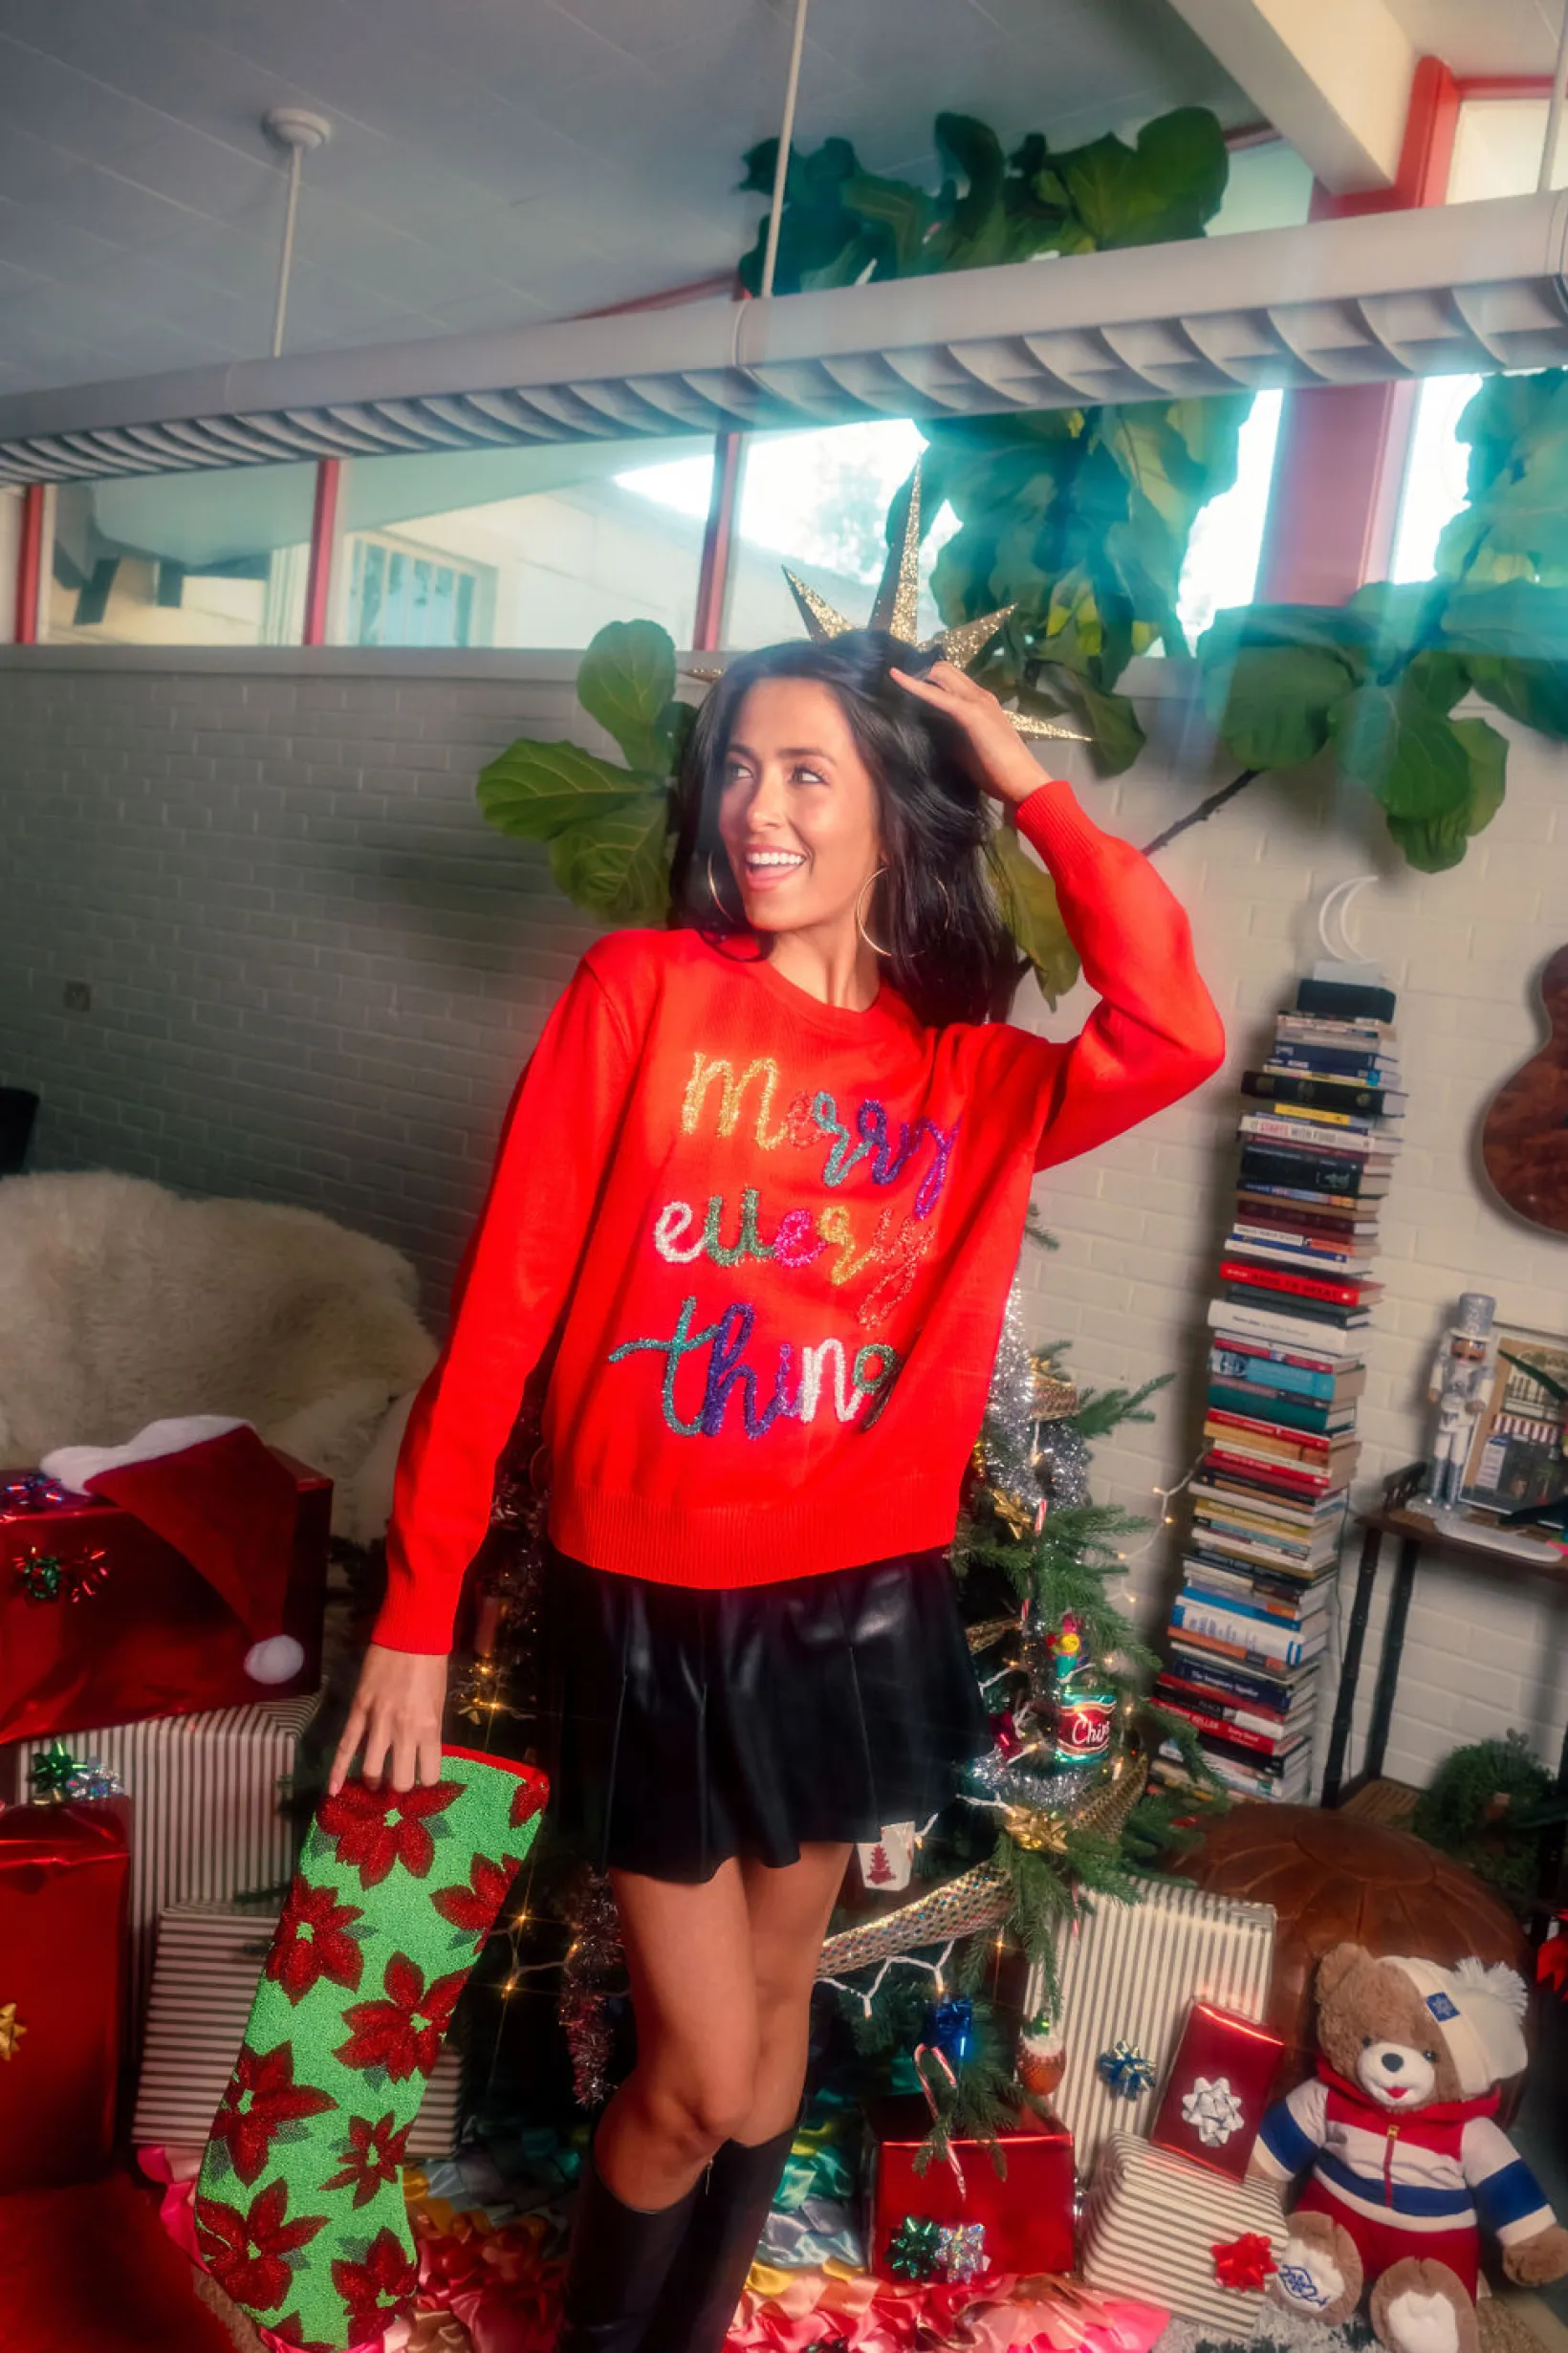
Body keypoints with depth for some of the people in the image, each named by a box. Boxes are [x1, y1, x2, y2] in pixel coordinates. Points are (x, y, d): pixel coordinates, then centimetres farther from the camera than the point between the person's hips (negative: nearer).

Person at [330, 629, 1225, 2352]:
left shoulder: (976, 1076, 0)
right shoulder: (640, 991, -8)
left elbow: (1176, 1038, -21)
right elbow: (504, 1307, -9)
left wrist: (1030, 787, -11)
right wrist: (417, 1607, -8)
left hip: (855, 1607, 3)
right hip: (650, 1608, -3)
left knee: (773, 2004, 21)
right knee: (700, 2074, 6)